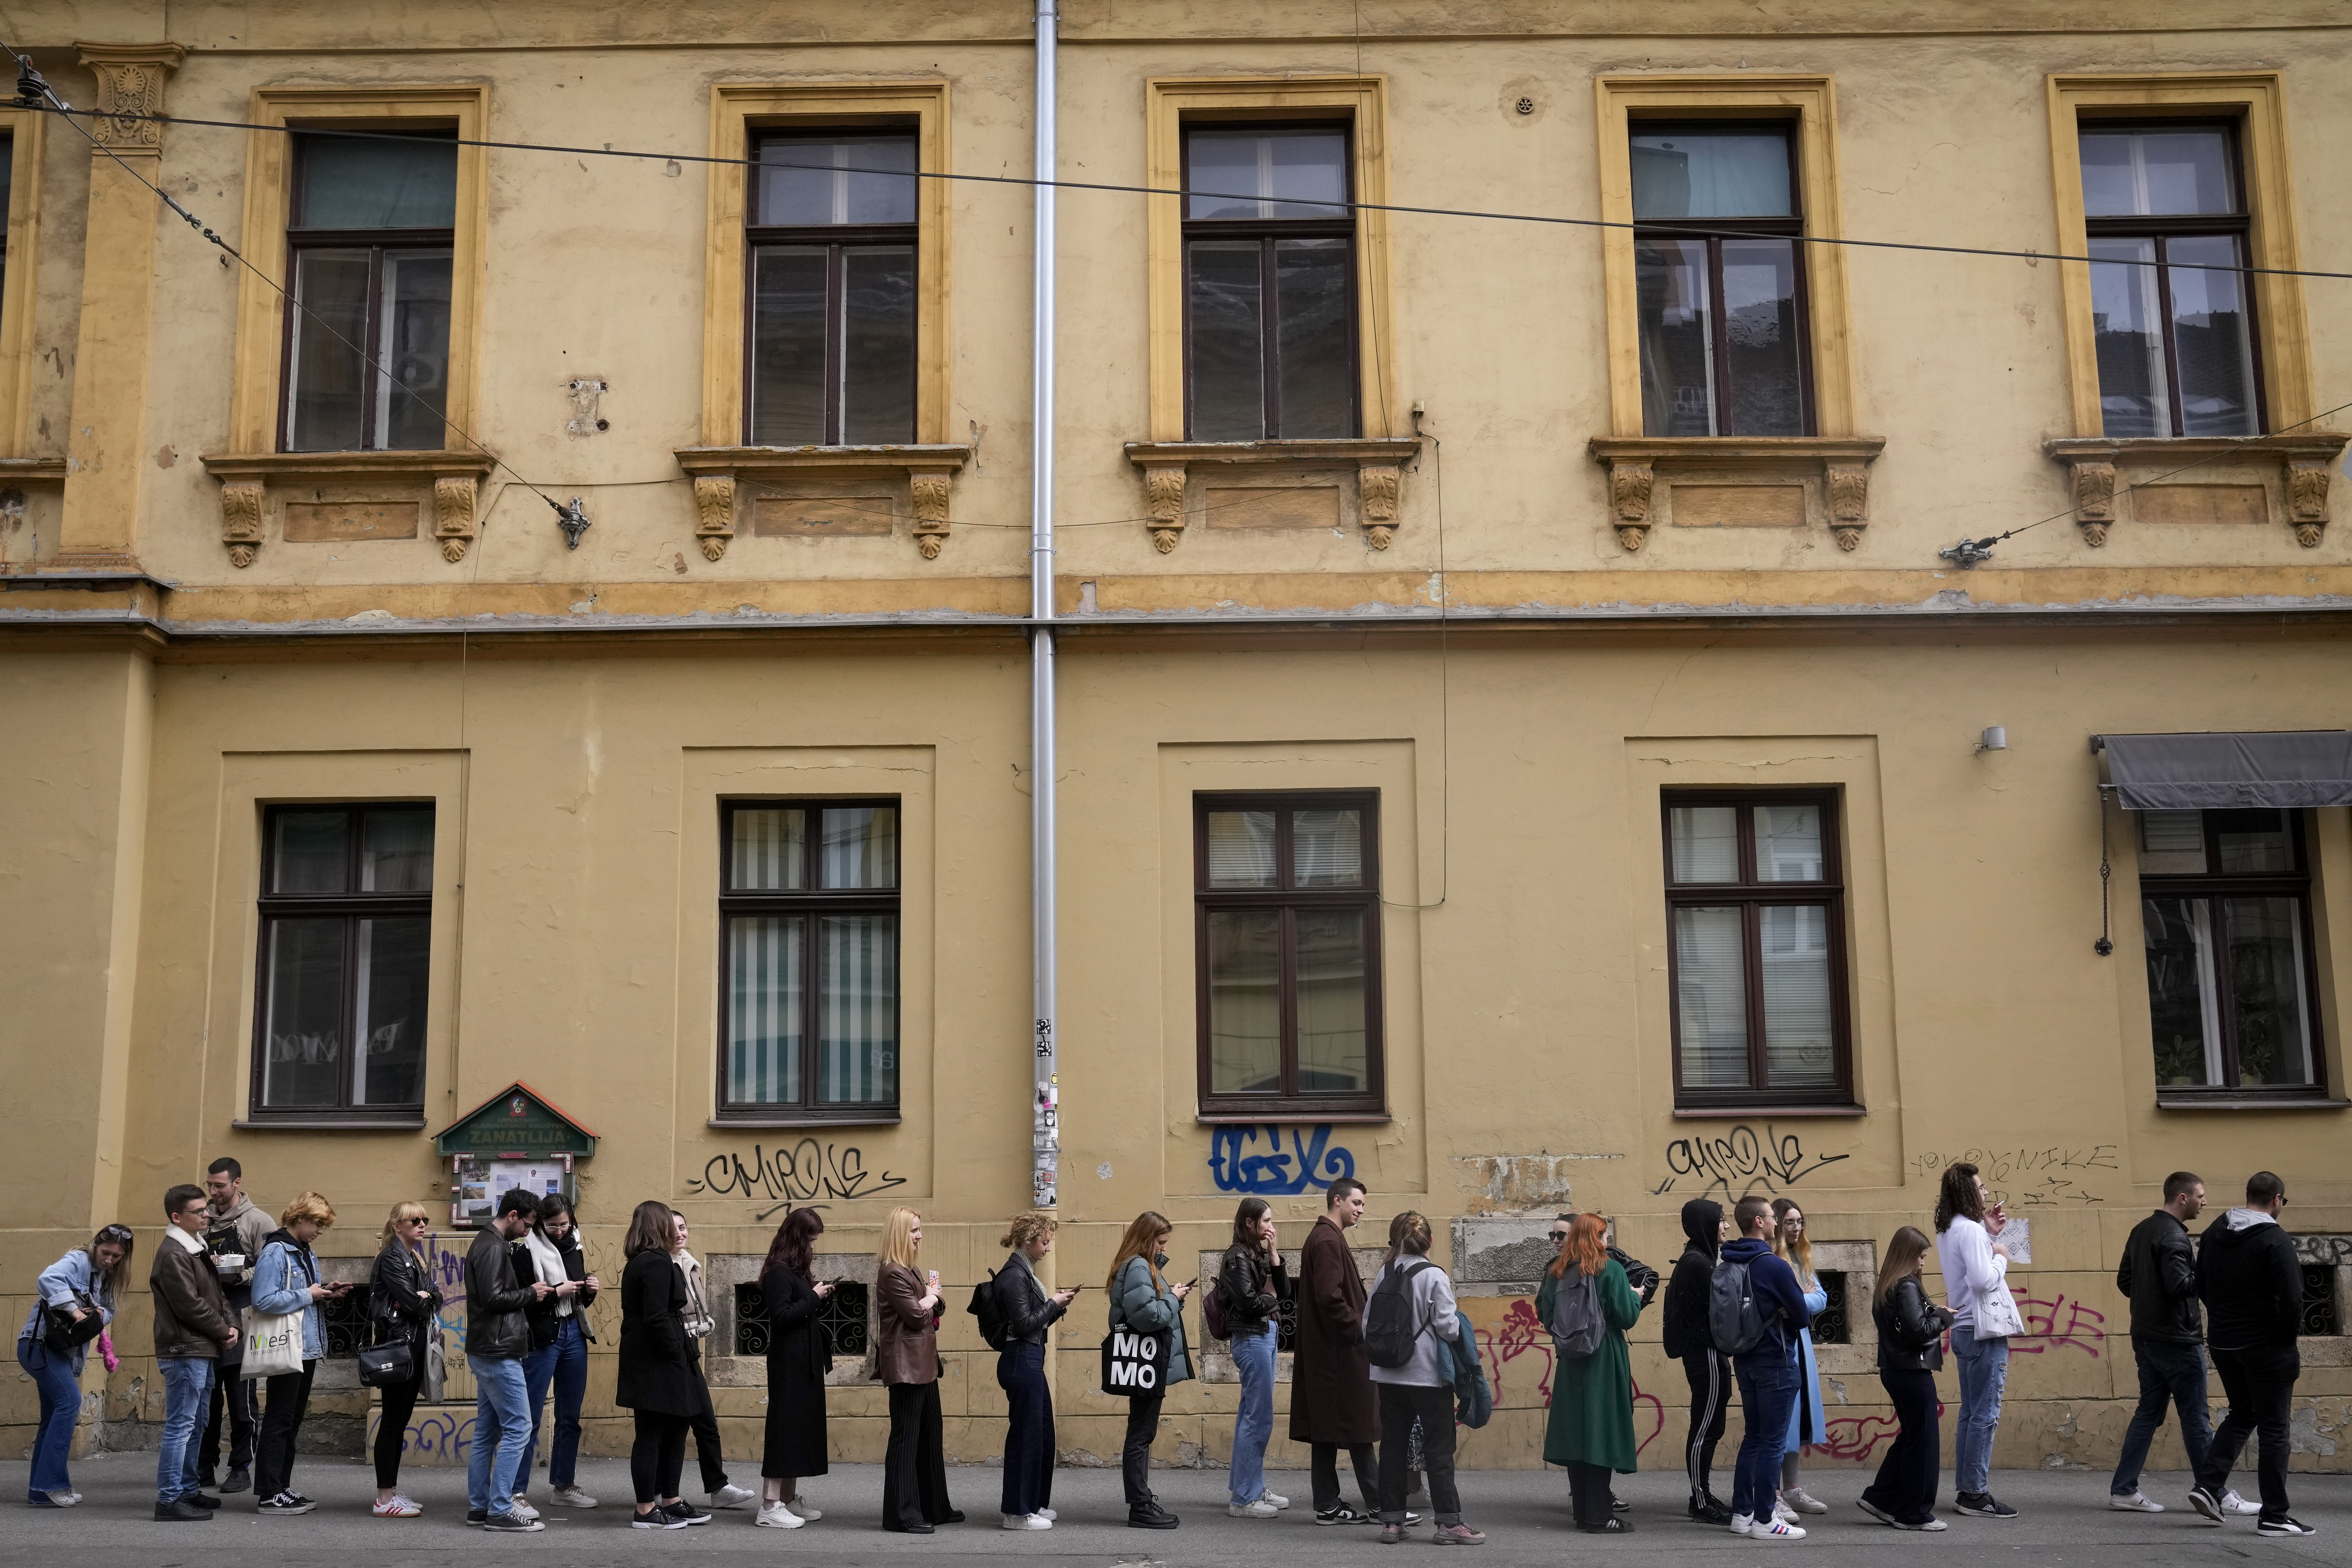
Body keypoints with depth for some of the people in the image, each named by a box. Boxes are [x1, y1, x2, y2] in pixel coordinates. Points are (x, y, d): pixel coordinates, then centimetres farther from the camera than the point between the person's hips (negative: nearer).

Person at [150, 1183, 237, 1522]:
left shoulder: (197, 1249, 16)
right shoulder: (173, 1255, -14)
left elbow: (216, 1295, 20)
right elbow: (190, 1305, -19)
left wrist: (230, 1325, 4)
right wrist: (222, 1331, -9)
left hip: (203, 1352, 10)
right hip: (185, 1352, -10)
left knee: (194, 1425, 16)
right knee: (180, 1426, -8)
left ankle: (187, 1491, 24)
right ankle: (169, 1500, -6)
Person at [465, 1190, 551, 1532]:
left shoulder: (487, 1244, 17)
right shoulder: (493, 1248, -16)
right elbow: (493, 1298, -23)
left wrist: (530, 1292, 10)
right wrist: (530, 1293, -10)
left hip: (487, 1353, 11)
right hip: (498, 1353, -11)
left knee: (487, 1432, 13)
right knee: (517, 1428, -8)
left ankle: (479, 1507, 16)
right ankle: (500, 1511, -7)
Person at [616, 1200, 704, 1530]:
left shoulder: (640, 1263, 16)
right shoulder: (656, 1263, -17)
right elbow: (656, 1318, -24)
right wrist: (675, 1351, -15)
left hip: (646, 1360, 11)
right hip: (656, 1363, -11)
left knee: (677, 1427, 16)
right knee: (651, 1434, -3)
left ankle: (671, 1502, 24)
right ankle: (646, 1511, 4)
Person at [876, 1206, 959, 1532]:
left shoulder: (913, 1270, 17)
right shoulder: (892, 1273, -15)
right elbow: (916, 1315, -18)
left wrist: (931, 1300, -1)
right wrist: (931, 1299, 1)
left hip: (923, 1364, 10)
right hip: (906, 1366, -10)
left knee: (930, 1437, 15)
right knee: (905, 1438, -6)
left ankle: (935, 1508, 24)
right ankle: (902, 1514, -2)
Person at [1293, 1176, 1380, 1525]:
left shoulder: (1325, 1238, 19)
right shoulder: (1328, 1241, -15)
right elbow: (1330, 1297, -24)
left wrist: (1358, 1327, 13)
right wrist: (1360, 1329, -16)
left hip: (1326, 1350, 11)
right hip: (1340, 1352, -11)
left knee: (1328, 1432, 9)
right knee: (1358, 1430, -6)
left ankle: (1328, 1506, 11)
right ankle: (1381, 1505, -2)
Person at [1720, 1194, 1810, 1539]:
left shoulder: (1724, 1265, 4)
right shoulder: (1774, 1267, -17)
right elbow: (1800, 1315, -10)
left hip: (1744, 1360, 7)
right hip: (1775, 1361, -7)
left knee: (1753, 1437, 16)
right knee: (1772, 1441, -1)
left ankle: (1742, 1513, 19)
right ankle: (1765, 1520, 2)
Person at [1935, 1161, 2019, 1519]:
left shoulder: (1948, 1231, 13)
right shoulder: (1970, 1230, -18)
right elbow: (1983, 1280, -25)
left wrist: (1989, 1235, 12)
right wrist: (2001, 1256, -8)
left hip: (1964, 1330, 10)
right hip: (1984, 1331, -10)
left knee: (1970, 1414, 13)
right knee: (1986, 1415, -6)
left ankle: (1964, 1490, 16)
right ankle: (1975, 1493, -4)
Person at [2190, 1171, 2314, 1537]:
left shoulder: (2214, 1233, 6)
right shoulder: (2274, 1240, -16)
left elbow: (2202, 1287, 12)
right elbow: (2291, 1299, -19)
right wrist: (2289, 1338, -5)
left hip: (2222, 1343, 6)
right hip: (2266, 1346, -6)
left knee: (2242, 1414, 21)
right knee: (2274, 1428, 3)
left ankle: (2209, 1485, 8)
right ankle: (2274, 1517, 7)